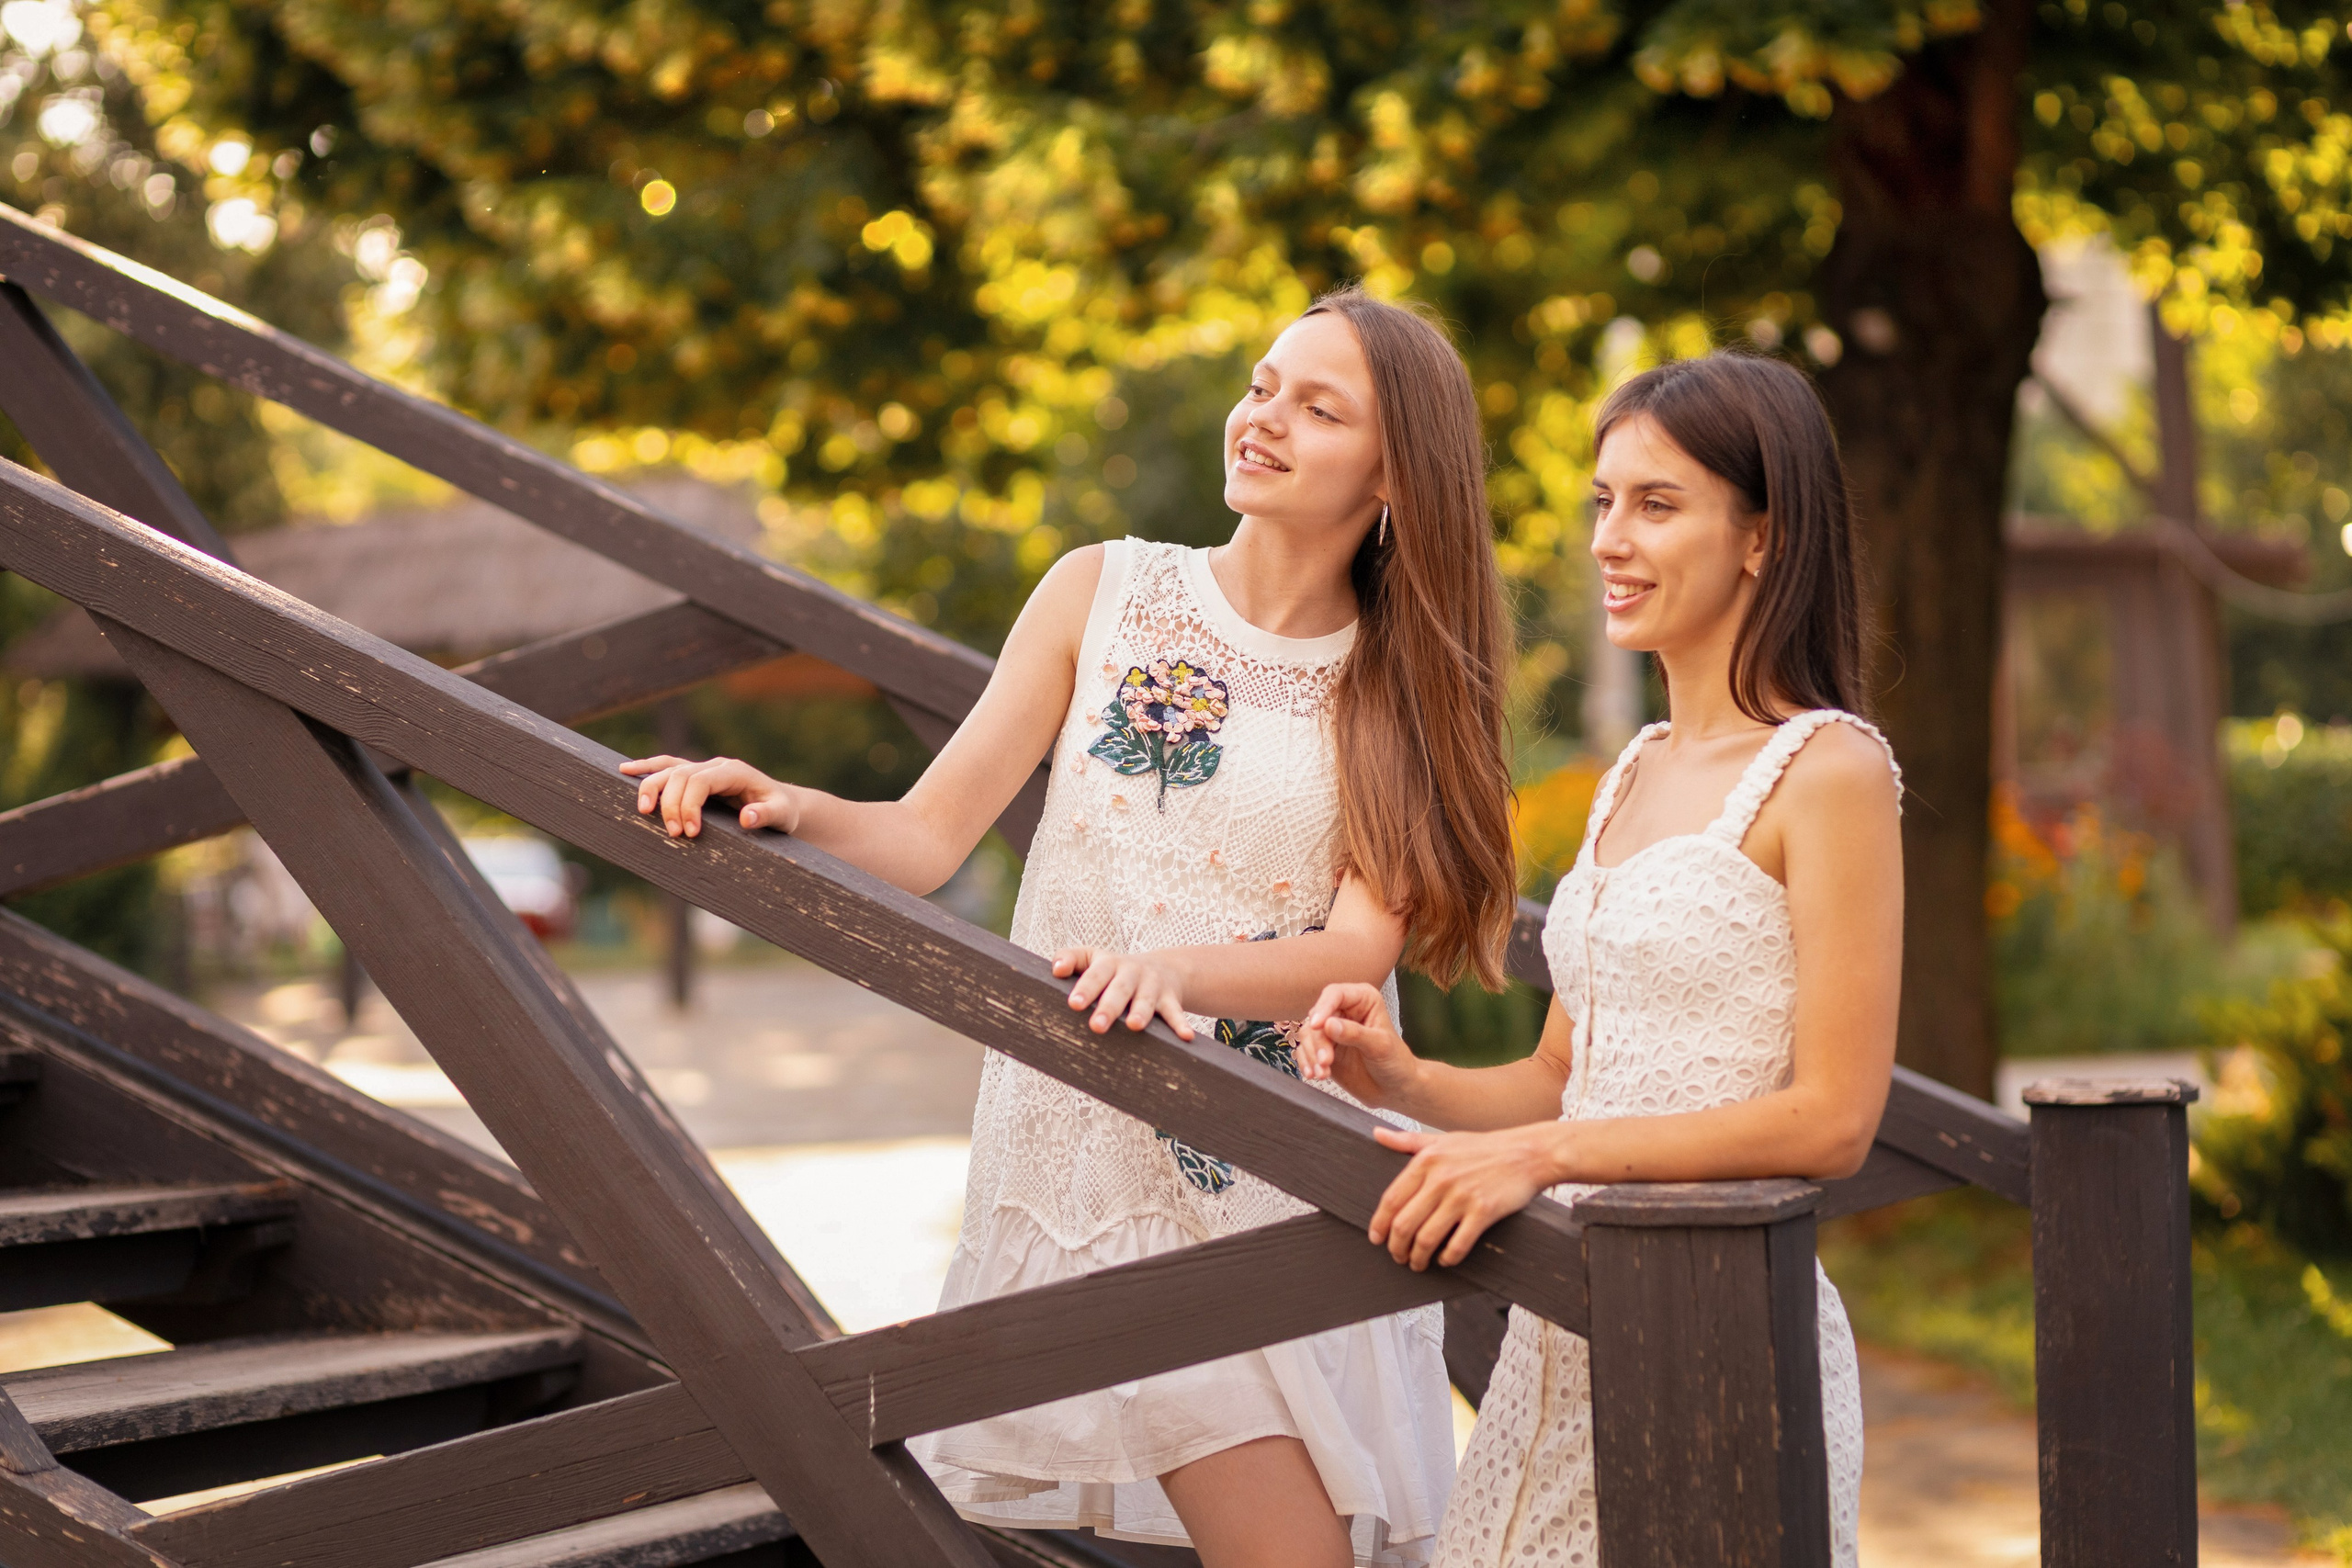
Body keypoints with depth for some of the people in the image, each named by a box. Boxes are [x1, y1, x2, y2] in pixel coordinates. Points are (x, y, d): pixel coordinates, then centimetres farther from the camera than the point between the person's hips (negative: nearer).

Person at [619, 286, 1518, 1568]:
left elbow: (1359, 950, -8)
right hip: (1094, 1150, -2)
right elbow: (928, 836, 1)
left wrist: (1172, 965, -27)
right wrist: (789, 812, -19)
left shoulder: (1406, 684, 6)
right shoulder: (1105, 593, 6)